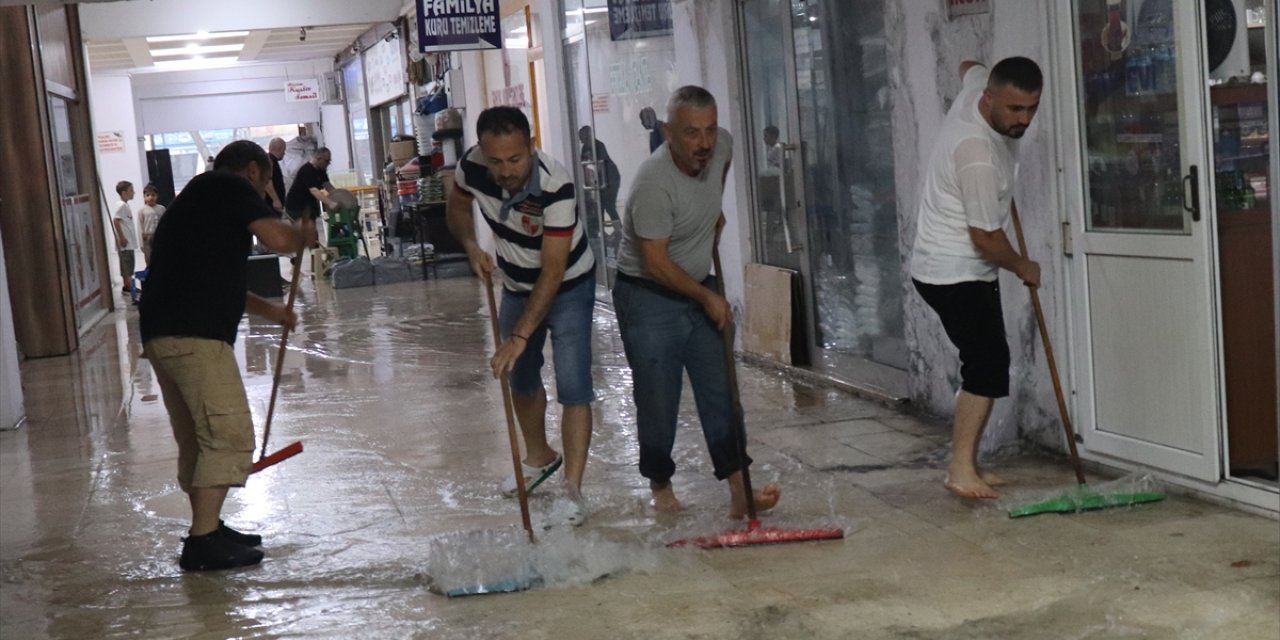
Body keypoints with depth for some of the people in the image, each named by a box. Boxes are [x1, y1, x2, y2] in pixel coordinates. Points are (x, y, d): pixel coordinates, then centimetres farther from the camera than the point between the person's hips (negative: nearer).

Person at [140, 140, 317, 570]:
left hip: (161, 336, 10)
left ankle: (207, 530, 24)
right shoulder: (231, 186, 1)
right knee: (229, 434, -8)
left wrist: (269, 310, 47)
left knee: (196, 438, 17)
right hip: (194, 336, -10)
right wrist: (305, 236, 9)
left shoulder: (198, 197, 29)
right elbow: (279, 238, -13)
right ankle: (203, 543, -9)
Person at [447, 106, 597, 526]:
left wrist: (520, 336, -39)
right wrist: (471, 246, -17)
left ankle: (572, 489, -11)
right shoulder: (472, 166, -21)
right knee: (520, 378, 18)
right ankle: (539, 457, 40)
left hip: (567, 287, -6)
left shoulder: (555, 186, -37)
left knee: (573, 387, -13)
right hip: (517, 285, 6)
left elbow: (553, 271, -36)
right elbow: (458, 207, 3)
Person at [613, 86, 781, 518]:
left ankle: (739, 491, 0)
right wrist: (707, 297, -13)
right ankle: (660, 485, 19)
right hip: (648, 296, -6)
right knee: (658, 398, 0)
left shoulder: (721, 145, -8)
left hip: (700, 288, 6)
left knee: (720, 391, 1)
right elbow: (655, 261, -22)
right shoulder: (654, 184, -29)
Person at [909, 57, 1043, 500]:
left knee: (985, 366, 9)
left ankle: (966, 463, 14)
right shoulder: (979, 155, -29)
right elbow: (986, 236, -20)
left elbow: (969, 66, 25)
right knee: (989, 366, -13)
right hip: (955, 274, -10)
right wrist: (1023, 268, -3)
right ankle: (961, 471, -10)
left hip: (957, 267, 10)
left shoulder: (978, 88, -3)